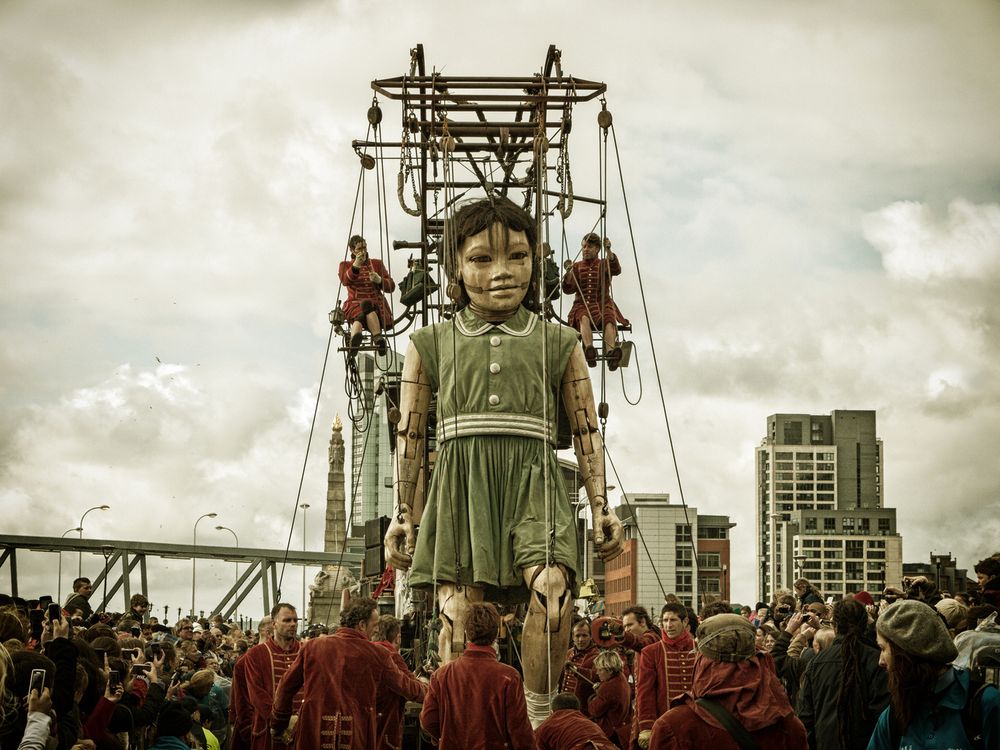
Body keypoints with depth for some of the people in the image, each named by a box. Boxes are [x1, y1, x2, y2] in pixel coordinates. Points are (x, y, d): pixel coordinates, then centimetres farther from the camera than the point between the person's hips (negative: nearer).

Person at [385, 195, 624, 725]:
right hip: (460, 486, 0)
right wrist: (402, 513, 9)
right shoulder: (431, 345, 12)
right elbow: (410, 434, 13)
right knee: (459, 613, -12)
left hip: (533, 484, 0)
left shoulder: (558, 344, 13)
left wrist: (601, 506, 6)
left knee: (553, 590, -25)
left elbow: (586, 432, 13)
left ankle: (538, 718, -13)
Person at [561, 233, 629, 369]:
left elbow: (616, 269, -9)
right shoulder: (577, 267, 18)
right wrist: (569, 273, -9)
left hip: (603, 304, 0)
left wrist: (608, 251, -23)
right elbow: (568, 289, 9)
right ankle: (589, 349, -63)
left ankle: (610, 352, -61)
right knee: (584, 318, -37)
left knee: (609, 319, -35)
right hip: (582, 305, 0)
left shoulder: (604, 264, 15)